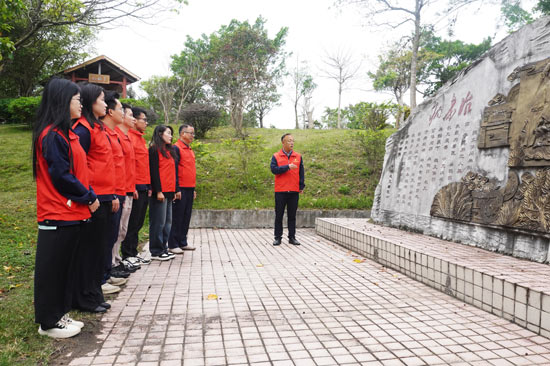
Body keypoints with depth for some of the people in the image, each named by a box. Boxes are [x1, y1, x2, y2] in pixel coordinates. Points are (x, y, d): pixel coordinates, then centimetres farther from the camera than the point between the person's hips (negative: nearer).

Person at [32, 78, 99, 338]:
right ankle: (49, 322, 16)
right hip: (58, 215, -9)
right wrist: (89, 198, -9)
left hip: (72, 212, 9)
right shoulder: (52, 135, -15)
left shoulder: (65, 133, 15)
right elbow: (61, 176, -19)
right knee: (53, 267, 3)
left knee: (64, 266, 16)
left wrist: (88, 197, 6)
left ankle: (59, 314, 28)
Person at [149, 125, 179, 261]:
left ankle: (163, 248, 19)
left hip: (169, 192, 9)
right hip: (159, 192, -9)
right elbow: (154, 171, -12)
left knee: (167, 221, 11)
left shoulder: (169, 150, 20)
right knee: (158, 222, -4)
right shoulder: (154, 149, -5)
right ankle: (156, 252, 4)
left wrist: (176, 189, 17)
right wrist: (158, 191, -17)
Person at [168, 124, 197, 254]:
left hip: (189, 189, 8)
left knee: (186, 217, 12)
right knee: (177, 217, -3)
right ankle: (173, 245, 5)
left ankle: (183, 242, 21)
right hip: (181, 189, -8)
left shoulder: (190, 150, 18)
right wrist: (176, 189, -17)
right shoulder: (176, 148, -9)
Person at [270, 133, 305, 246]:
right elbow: (273, 169, -13)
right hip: (280, 191, -2)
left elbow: (301, 173, 9)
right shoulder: (276, 156, 2)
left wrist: (301, 186, 3)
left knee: (292, 215, 8)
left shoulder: (298, 157, 9)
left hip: (294, 191, 2)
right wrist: (288, 167, -18)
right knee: (279, 215, 5)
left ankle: (292, 237, 16)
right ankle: (278, 237, 14)